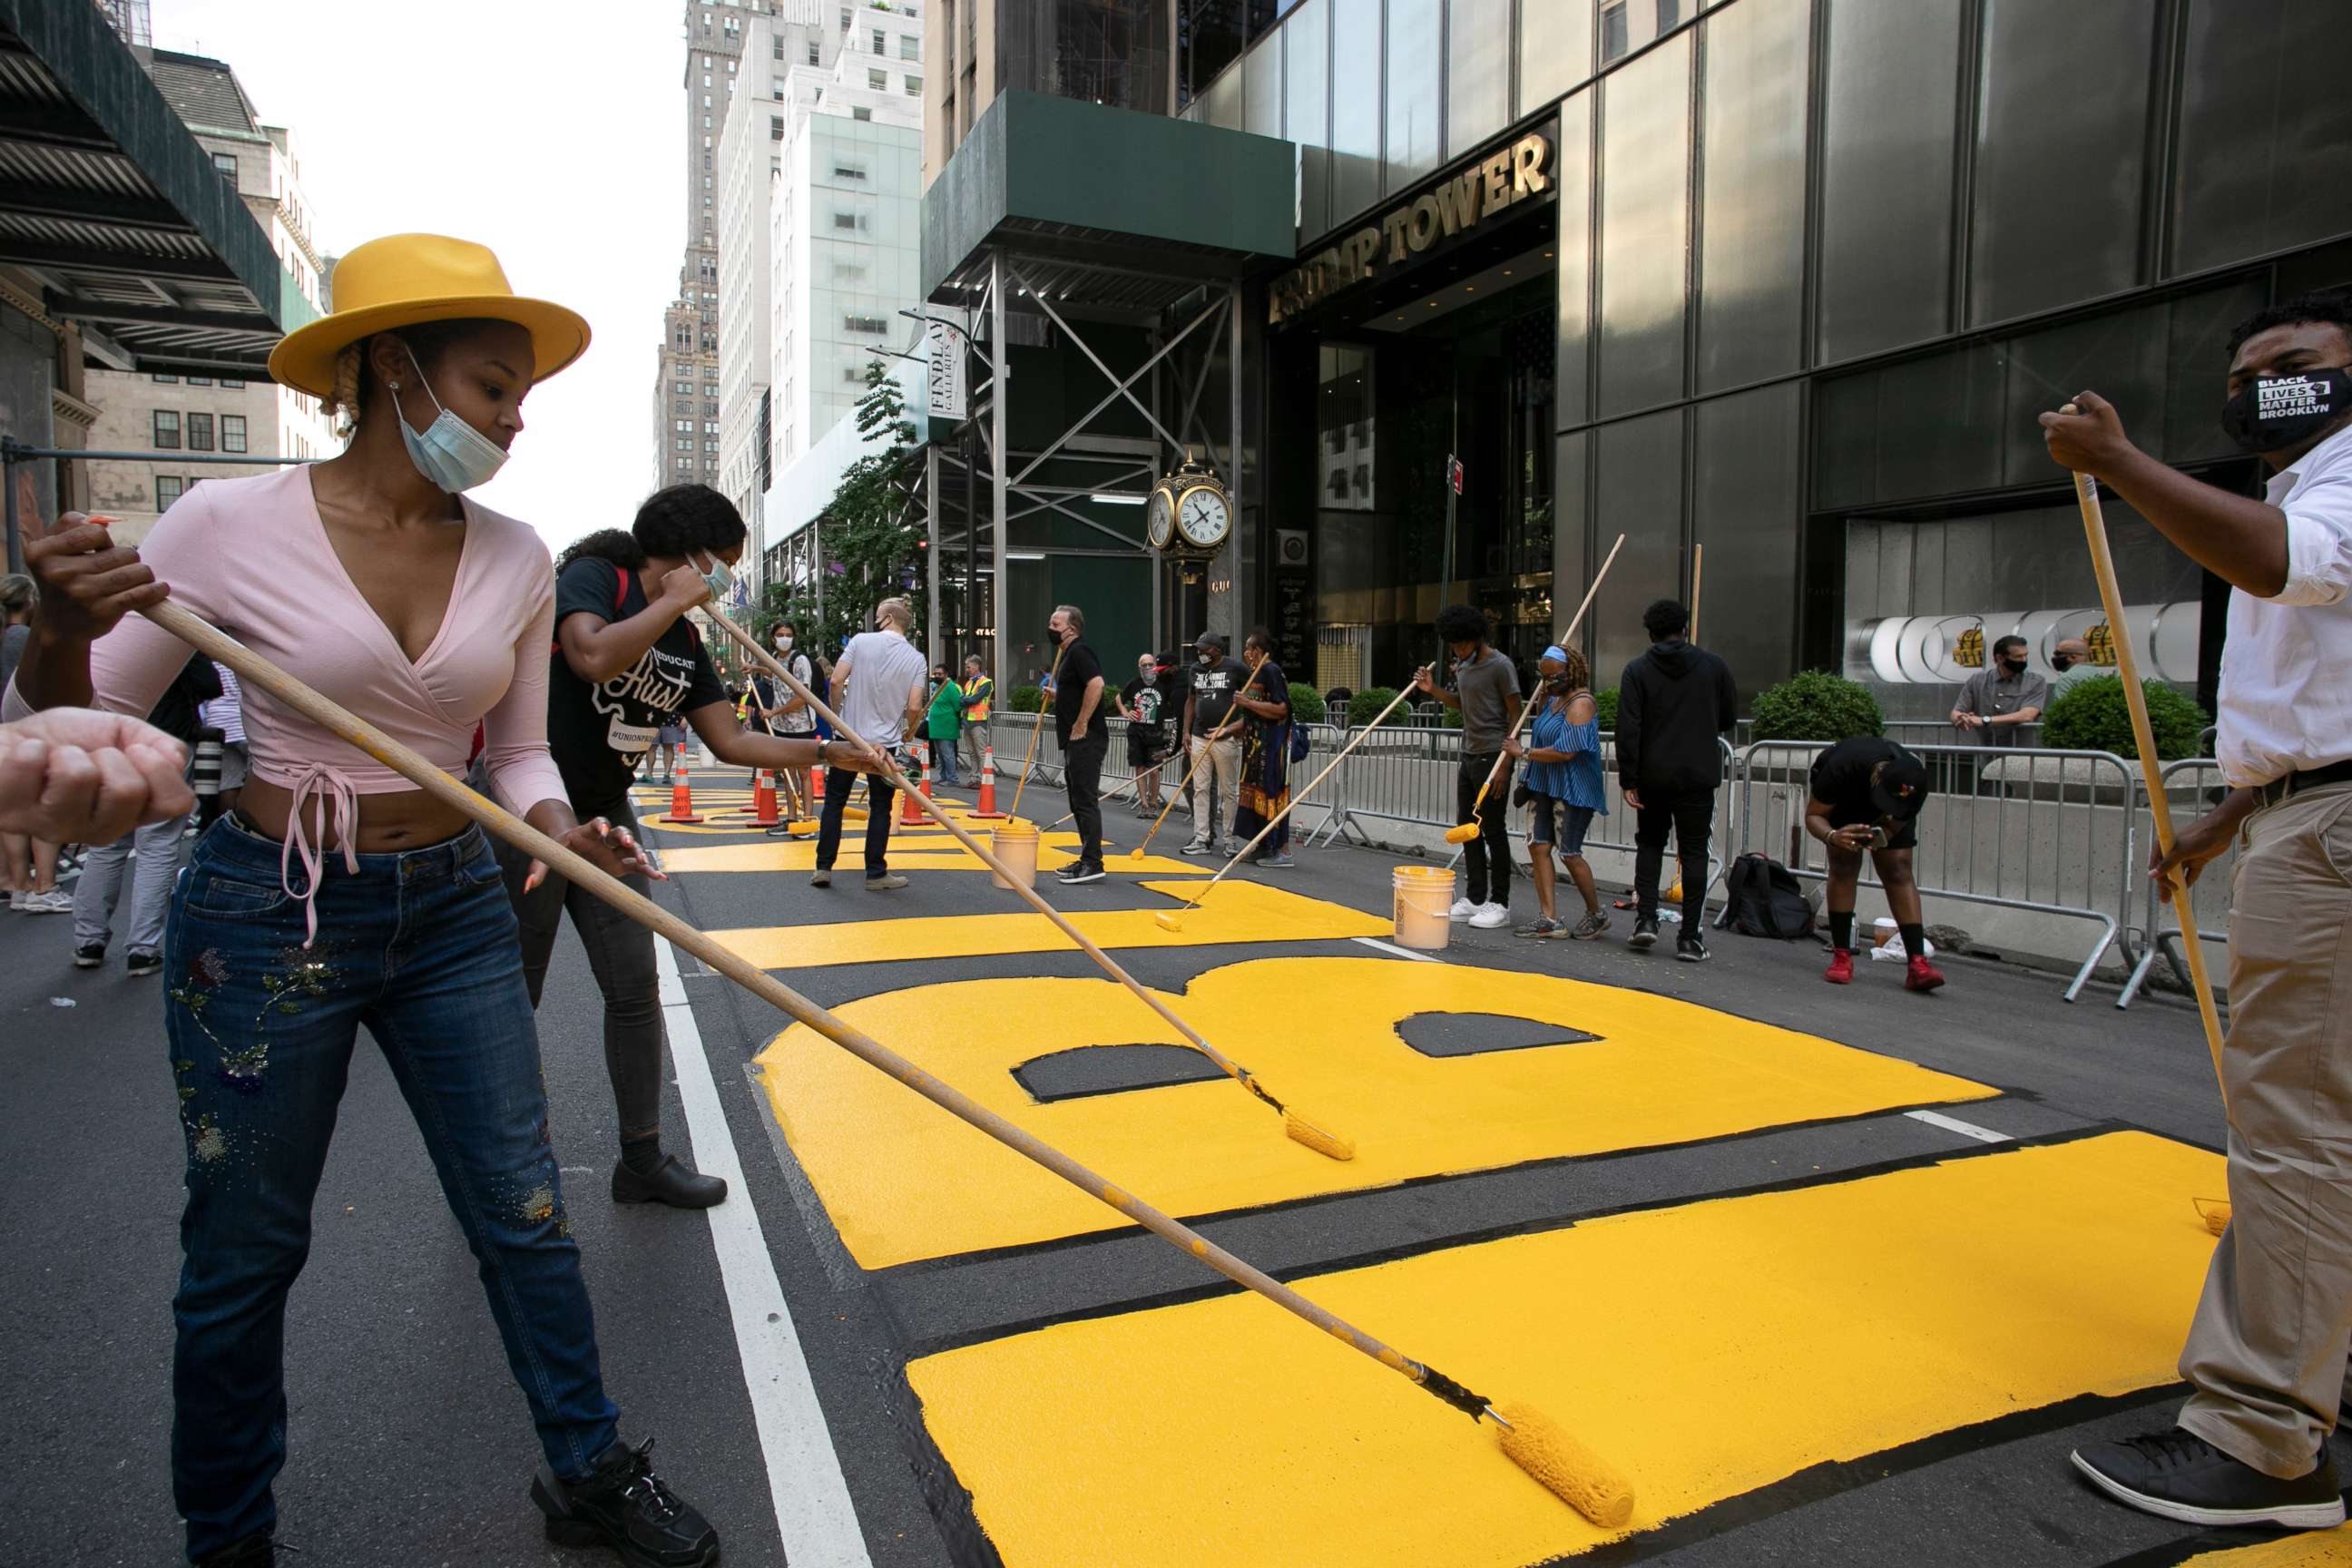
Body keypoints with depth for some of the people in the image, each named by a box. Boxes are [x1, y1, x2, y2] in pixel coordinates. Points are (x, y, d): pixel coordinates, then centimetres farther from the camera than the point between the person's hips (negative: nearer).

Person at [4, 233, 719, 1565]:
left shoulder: (517, 558, -1)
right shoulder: (231, 526, -11)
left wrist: (561, 829, -12)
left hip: (454, 915, 3)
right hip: (265, 918, -3)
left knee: (526, 1213, 9)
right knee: (243, 1253, 12)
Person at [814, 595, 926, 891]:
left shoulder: (861, 641, -4)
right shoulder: (916, 658, -2)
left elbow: (836, 681, -9)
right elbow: (914, 706, -8)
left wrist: (837, 715, 8)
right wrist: (907, 733, 11)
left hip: (849, 737, 0)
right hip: (886, 743, 0)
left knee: (834, 801, 10)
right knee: (880, 808, 7)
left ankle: (823, 868, 11)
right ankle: (876, 874, 10)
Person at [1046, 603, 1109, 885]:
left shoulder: (1079, 652, -12)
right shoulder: (1069, 654, 19)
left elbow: (1096, 684, -28)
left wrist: (1081, 724, -24)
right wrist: (1055, 695, 14)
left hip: (1086, 740, -11)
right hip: (1075, 742, 11)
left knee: (1086, 801, -8)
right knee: (1079, 801, 14)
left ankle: (1093, 864, -5)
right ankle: (1087, 859, 21)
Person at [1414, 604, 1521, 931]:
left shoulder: (1500, 666, -12)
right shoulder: (1463, 667, 12)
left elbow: (1515, 716, -12)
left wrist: (1505, 762, -17)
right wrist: (1433, 689, 9)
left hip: (1492, 757, -8)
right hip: (1469, 756, 8)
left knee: (1493, 830, -3)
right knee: (1467, 827, 10)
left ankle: (1499, 904, 5)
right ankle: (1474, 898, 18)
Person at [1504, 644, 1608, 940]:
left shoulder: (1580, 703, -16)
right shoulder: (1555, 698, 13)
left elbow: (1566, 752, -24)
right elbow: (1541, 725, 34)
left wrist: (1523, 752, -15)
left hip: (1572, 790, -9)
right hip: (1544, 785, 10)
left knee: (1569, 853, -4)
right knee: (1538, 847, 2)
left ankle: (1596, 915, 17)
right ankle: (1549, 920, 4)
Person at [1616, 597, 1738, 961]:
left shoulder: (1637, 670, -2)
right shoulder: (1713, 666, 2)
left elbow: (1628, 729, -8)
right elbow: (1729, 719, 11)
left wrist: (1628, 779, -5)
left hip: (1652, 777, 0)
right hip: (1698, 777, 0)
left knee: (1649, 844, 17)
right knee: (1694, 853, 4)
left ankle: (1645, 918, 7)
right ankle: (1690, 937, 3)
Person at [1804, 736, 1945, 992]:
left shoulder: (1915, 784, -35)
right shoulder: (1842, 767, -42)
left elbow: (1894, 825, -19)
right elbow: (1813, 816, -30)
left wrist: (1879, 837, -43)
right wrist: (1832, 836, -52)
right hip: (1840, 800, -2)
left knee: (1899, 870, -12)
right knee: (1844, 865, -15)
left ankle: (1918, 964, -18)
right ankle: (1842, 958, -9)